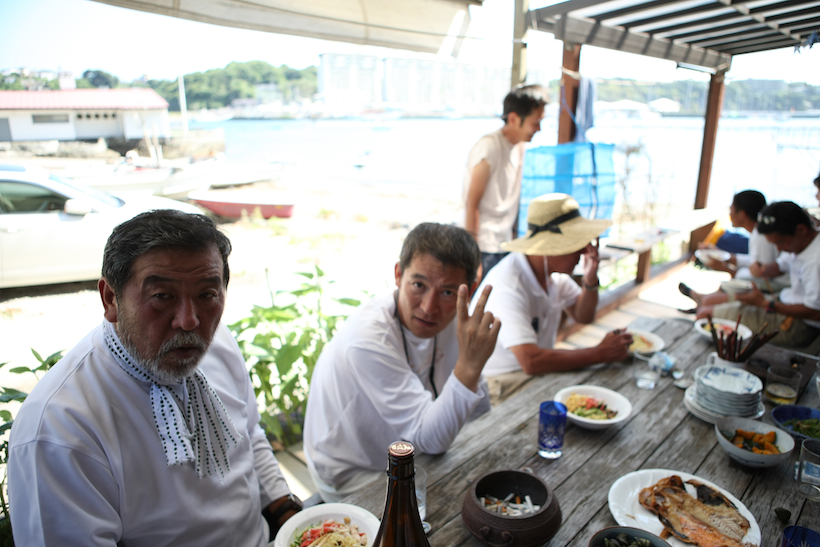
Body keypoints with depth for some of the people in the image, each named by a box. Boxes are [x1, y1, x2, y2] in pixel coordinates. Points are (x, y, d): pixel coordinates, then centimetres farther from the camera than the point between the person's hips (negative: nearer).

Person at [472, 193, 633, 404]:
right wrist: (599, 353, -26)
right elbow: (531, 361, -36)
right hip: (503, 383, -8)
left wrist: (590, 280, -9)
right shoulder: (508, 286, -29)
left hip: (539, 368, 8)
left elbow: (583, 316, 12)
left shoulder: (554, 271, -1)